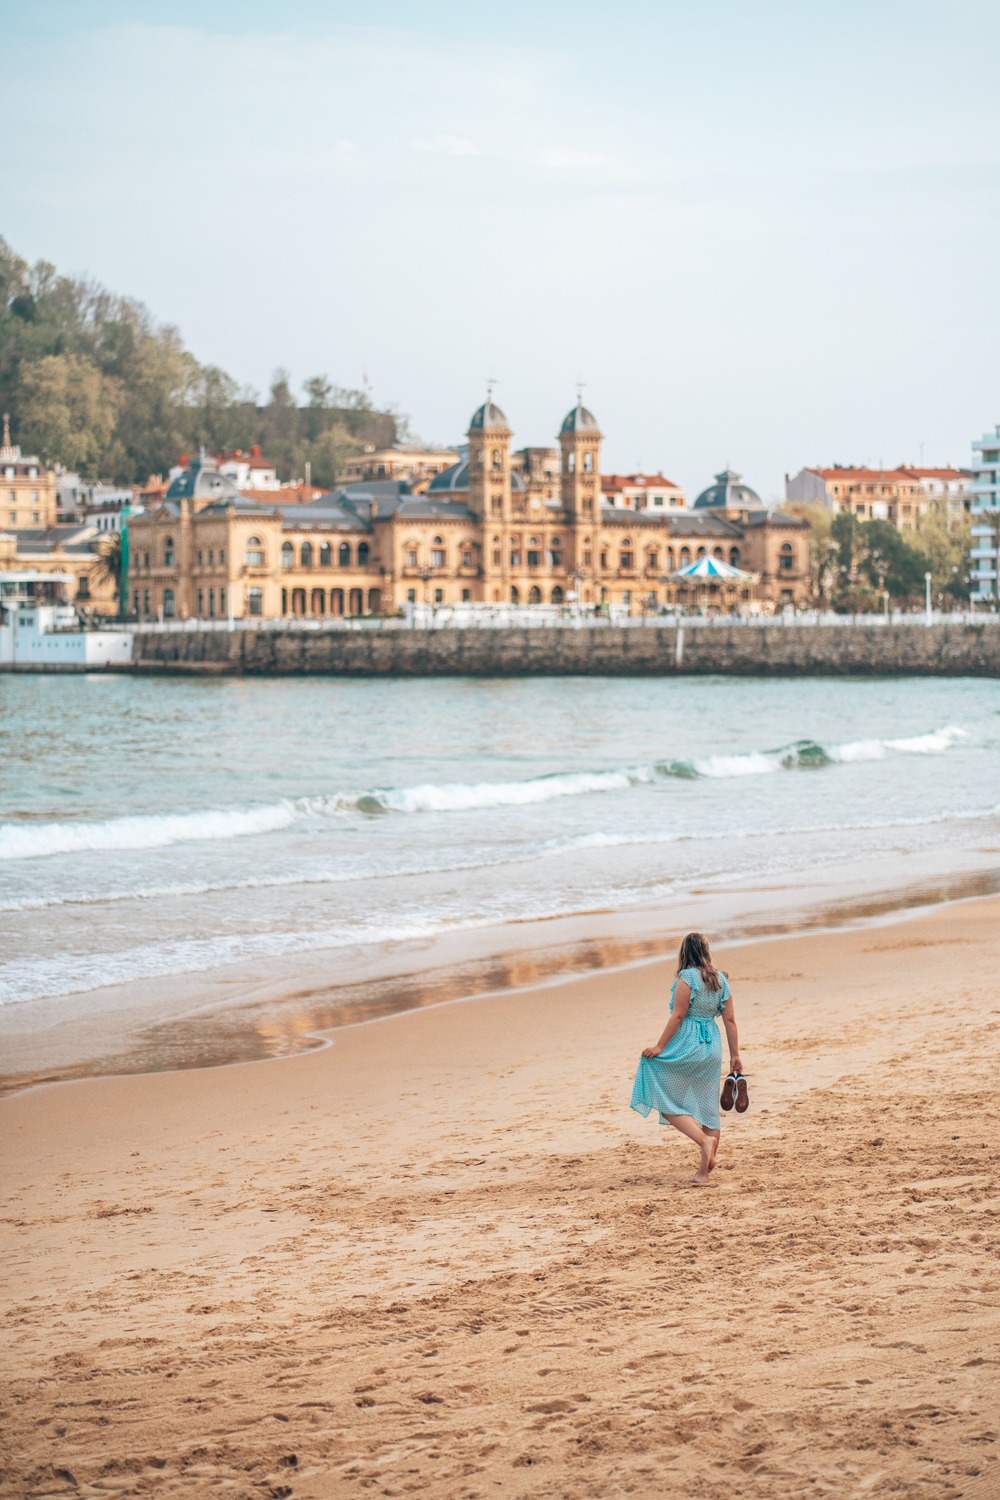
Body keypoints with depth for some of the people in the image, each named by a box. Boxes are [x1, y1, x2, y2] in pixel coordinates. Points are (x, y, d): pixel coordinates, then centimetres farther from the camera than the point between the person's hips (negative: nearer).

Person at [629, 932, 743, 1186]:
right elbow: (729, 1019, 8)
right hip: (712, 1046, 7)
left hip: (686, 1045, -7)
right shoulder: (720, 979, 8)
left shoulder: (687, 977, -10)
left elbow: (678, 1015, -15)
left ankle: (704, 1141, -15)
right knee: (708, 1107, 9)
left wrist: (660, 1047, -10)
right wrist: (735, 1056, 12)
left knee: (668, 1103, 4)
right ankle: (705, 1170, 11)